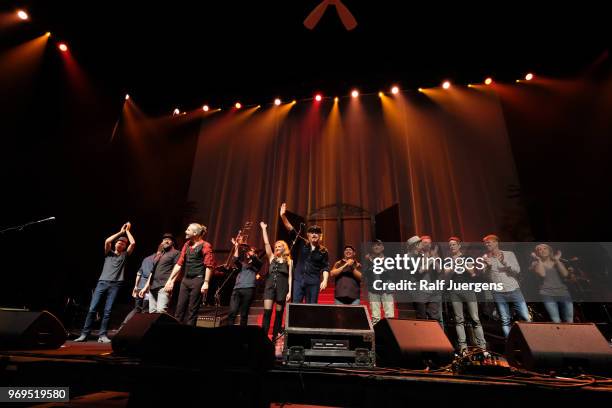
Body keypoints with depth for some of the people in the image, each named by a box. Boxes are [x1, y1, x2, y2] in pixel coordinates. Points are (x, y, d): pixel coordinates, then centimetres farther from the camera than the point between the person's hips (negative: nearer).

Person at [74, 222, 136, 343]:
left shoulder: (124, 255, 15)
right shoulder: (109, 253, 17)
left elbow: (133, 243, 1)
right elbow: (107, 241, -2)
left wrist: (127, 231, 11)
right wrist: (121, 232, 5)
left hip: (115, 285, -1)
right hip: (102, 282, 1)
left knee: (108, 311, -4)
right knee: (92, 308, -3)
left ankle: (102, 335, -1)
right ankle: (84, 334, 5)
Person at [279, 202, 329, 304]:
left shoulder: (323, 251, 4)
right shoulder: (302, 244, 4)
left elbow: (325, 268, 3)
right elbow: (291, 229, -3)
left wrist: (325, 280, -13)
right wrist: (283, 216, -14)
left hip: (313, 282, 0)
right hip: (299, 280, 1)